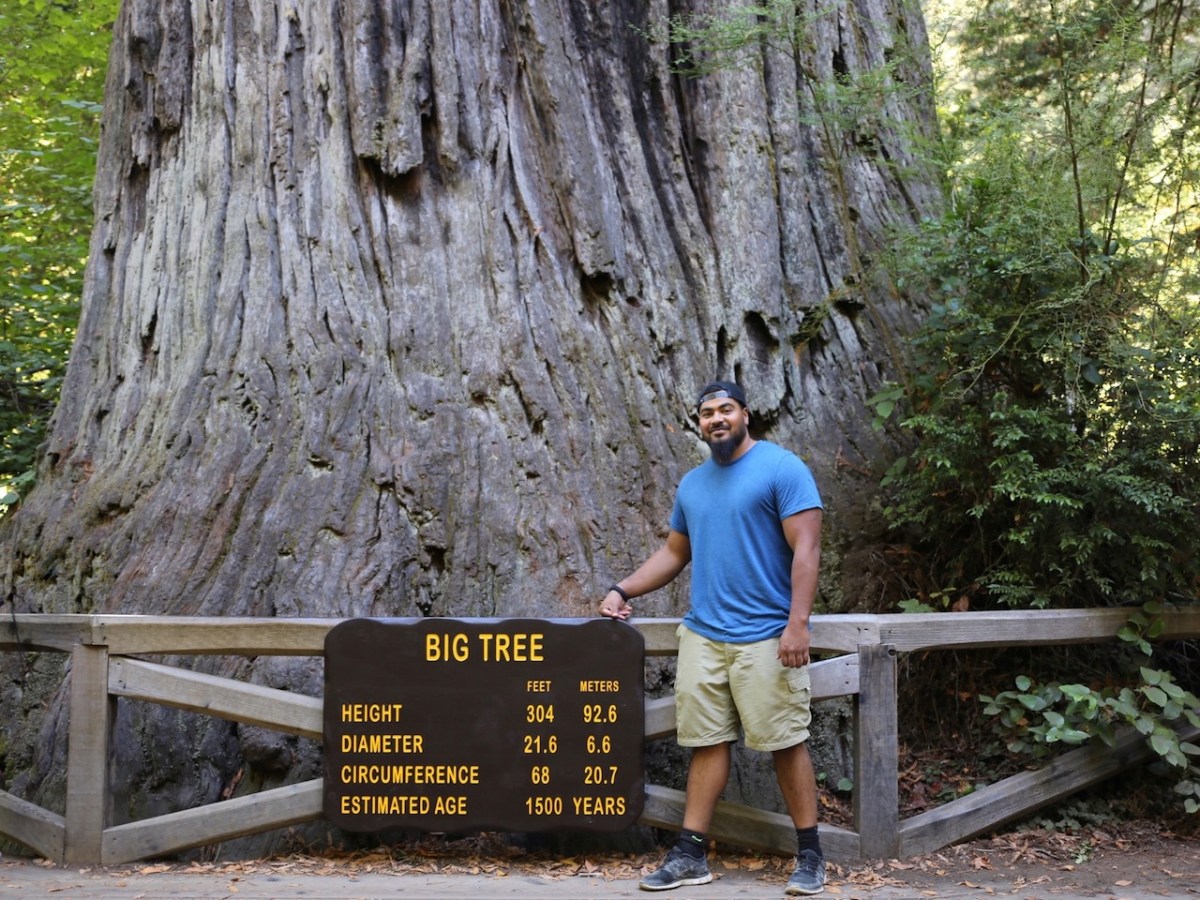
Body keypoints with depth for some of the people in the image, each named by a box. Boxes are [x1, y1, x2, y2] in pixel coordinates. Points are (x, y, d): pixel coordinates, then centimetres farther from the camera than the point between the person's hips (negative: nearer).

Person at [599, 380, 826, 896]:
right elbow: (674, 553, 22)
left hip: (764, 636, -6)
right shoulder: (692, 484, 15)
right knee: (706, 741, 7)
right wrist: (623, 591, 11)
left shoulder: (781, 468, -6)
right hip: (702, 634, 6)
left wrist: (798, 624, -19)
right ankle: (691, 855, 12)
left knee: (785, 743, 0)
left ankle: (810, 854, 12)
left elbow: (806, 549, -11)